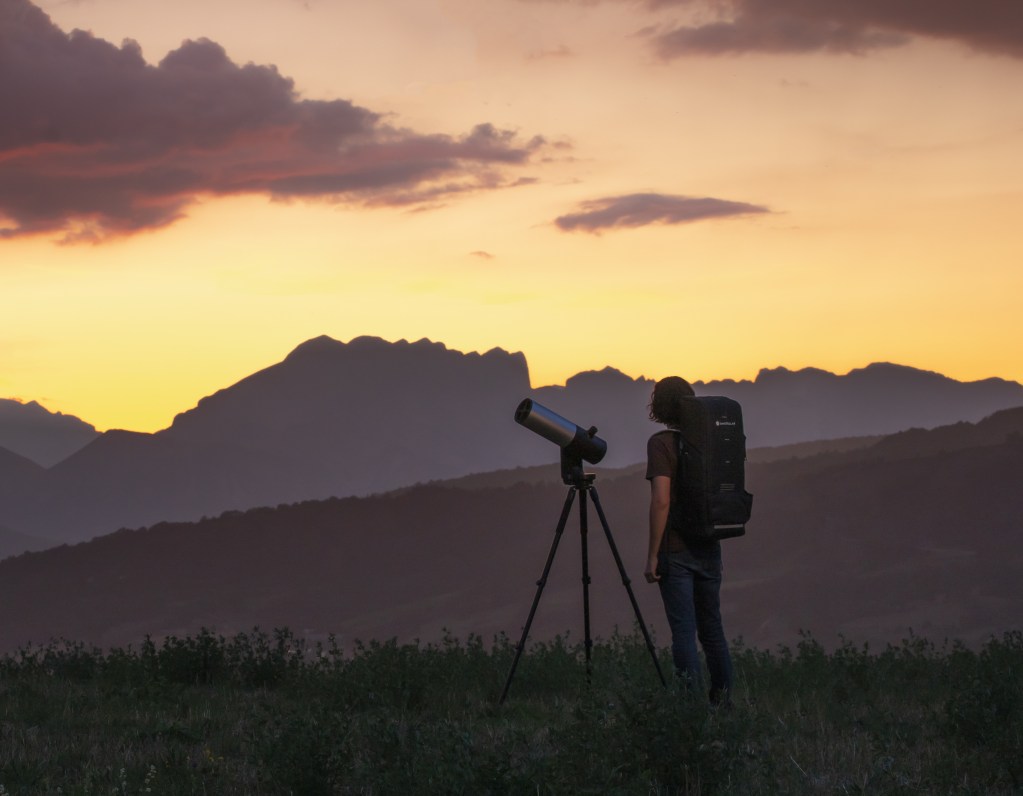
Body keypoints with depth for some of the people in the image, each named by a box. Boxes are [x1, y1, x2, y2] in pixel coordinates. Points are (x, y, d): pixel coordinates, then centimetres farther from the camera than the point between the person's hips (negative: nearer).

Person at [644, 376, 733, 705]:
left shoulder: (661, 443, -12)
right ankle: (723, 699, 18)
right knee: (711, 627, 14)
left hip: (676, 552, -6)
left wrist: (653, 554, -15)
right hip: (709, 549, 6)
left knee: (684, 630, -5)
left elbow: (661, 501, -18)